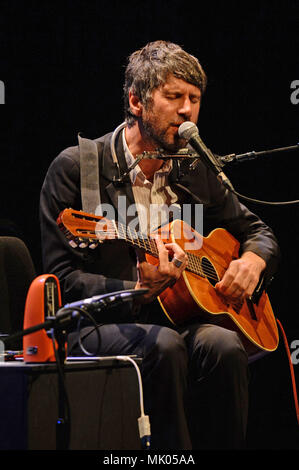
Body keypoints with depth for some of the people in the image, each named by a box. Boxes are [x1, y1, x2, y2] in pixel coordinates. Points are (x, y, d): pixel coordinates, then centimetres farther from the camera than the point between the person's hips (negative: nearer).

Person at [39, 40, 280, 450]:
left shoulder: (196, 171, 13)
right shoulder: (76, 168, -3)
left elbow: (257, 231, 27)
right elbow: (62, 281, -8)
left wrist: (253, 261, 2)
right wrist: (137, 291, -24)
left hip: (179, 321, 5)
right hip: (93, 326, -4)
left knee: (224, 345, -28)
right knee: (163, 345, -35)